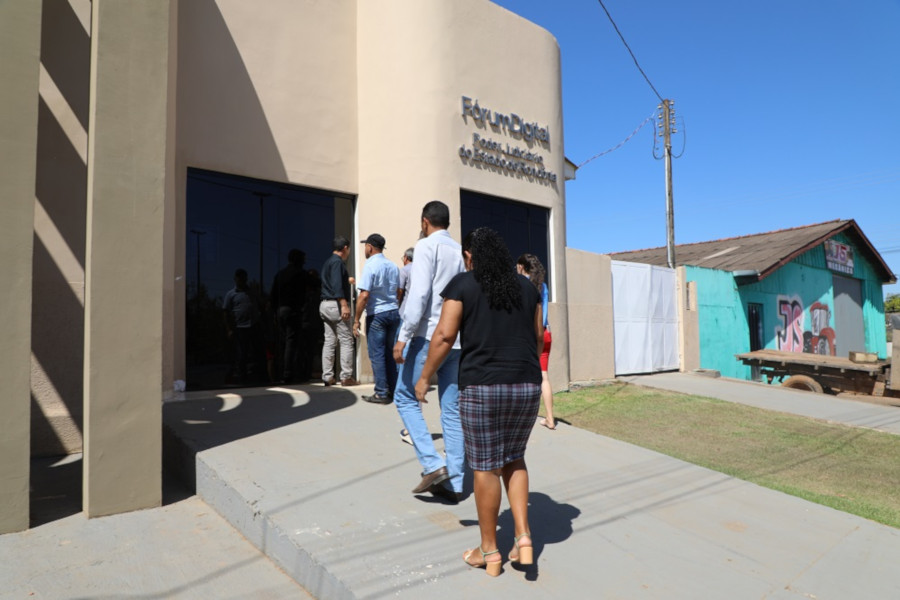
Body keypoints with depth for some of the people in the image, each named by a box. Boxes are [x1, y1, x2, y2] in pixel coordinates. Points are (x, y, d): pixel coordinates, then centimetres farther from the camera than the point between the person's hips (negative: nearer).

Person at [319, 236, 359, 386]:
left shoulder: (328, 262, 18)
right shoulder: (338, 262, -11)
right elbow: (337, 285, -22)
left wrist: (346, 281, 46)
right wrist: (344, 305, -27)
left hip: (325, 305, 9)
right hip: (335, 305, -9)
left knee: (329, 341, 8)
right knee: (346, 341, -4)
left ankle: (327, 377, 8)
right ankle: (346, 377, -3)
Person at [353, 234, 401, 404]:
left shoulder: (370, 266, -11)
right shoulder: (393, 266, 9)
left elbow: (364, 295, -17)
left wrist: (356, 320, -13)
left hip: (377, 314, -6)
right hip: (394, 312, 7)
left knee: (377, 354, 1)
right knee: (390, 353, 12)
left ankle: (382, 394, 3)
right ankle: (393, 391, 17)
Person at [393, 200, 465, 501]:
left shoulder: (426, 246, -4)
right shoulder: (461, 251, 15)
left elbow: (419, 294, -15)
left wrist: (403, 337, -14)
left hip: (430, 336, -6)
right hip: (459, 340, 6)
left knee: (405, 397, 8)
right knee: (453, 409, 9)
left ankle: (433, 465, -2)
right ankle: (454, 483, 13)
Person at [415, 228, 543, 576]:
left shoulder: (462, 285, -2)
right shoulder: (526, 287, 11)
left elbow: (444, 335, -7)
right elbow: (538, 337, 13)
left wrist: (424, 377, 3)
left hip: (482, 387, -4)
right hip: (527, 386, 5)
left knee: (486, 467, 7)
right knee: (513, 459, 21)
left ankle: (489, 551, 20)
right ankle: (523, 538, 15)